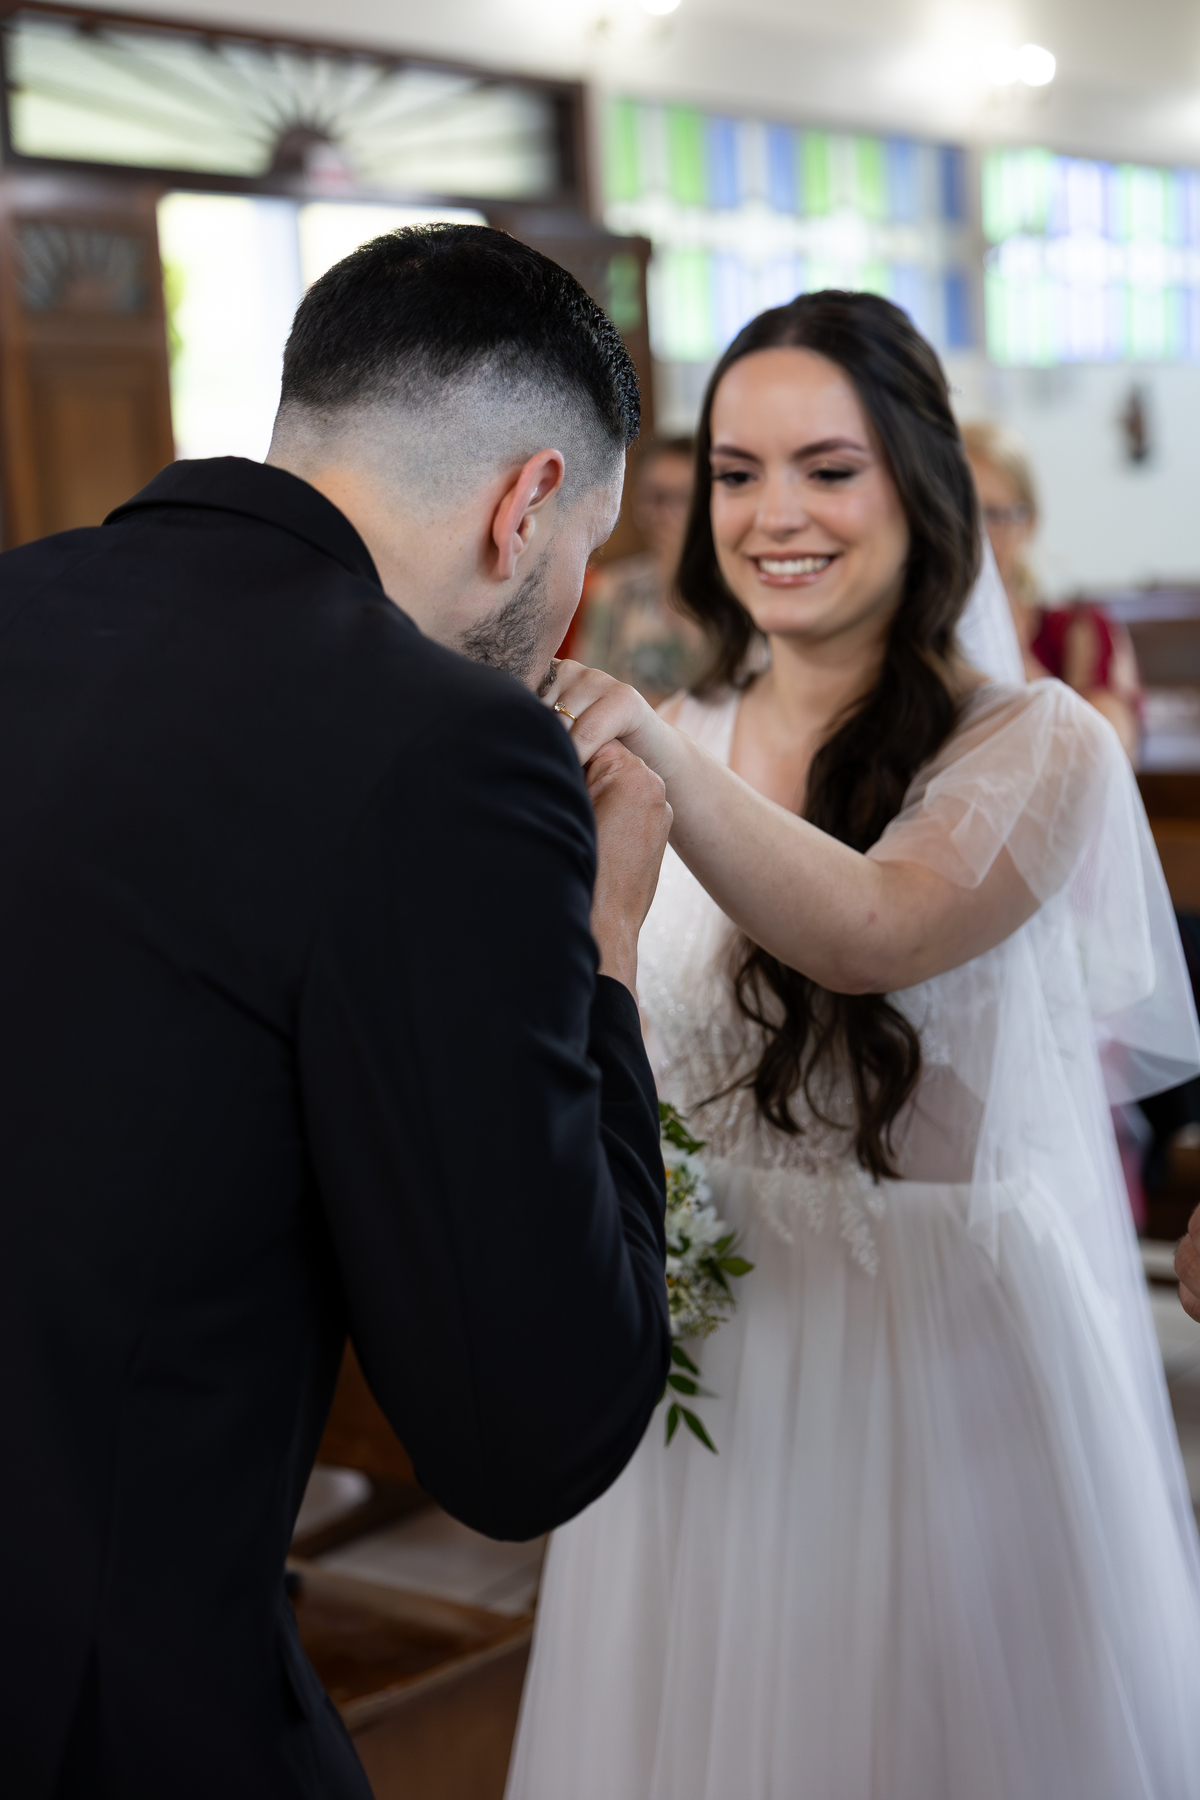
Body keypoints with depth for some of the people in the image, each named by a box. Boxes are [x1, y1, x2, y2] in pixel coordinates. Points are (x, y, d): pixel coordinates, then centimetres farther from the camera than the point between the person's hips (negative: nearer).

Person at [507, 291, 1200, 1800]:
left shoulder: (1035, 744, -9)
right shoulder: (661, 752, 4)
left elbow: (876, 931, -30)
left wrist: (658, 757, -42)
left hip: (948, 1350, -3)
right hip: (702, 1350, 4)